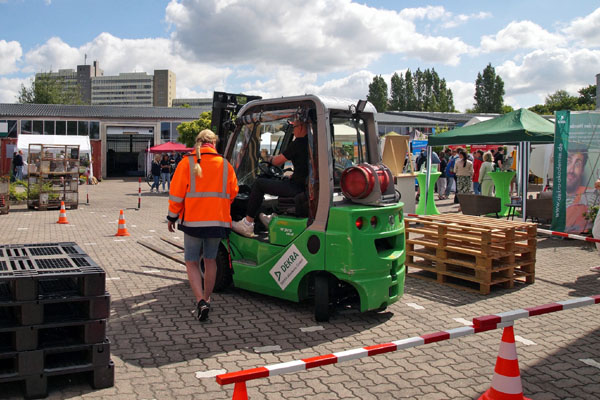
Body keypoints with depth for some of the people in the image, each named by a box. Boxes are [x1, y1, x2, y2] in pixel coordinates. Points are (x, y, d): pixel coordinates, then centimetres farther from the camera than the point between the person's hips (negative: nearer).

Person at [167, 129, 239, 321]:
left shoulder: (187, 163, -5)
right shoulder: (225, 165, 3)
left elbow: (176, 193, -5)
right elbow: (232, 193, 9)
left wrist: (172, 217, 6)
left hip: (193, 220, -3)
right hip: (218, 220, 3)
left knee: (192, 263, 7)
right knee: (210, 260, 19)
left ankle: (200, 301, -9)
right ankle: (206, 299, 29)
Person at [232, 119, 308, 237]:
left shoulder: (298, 143, -12)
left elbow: (277, 161, -4)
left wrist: (271, 158, 17)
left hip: (298, 187, -9)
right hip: (309, 187, 9)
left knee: (259, 184, 1)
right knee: (284, 183, 39)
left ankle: (247, 224, 6)